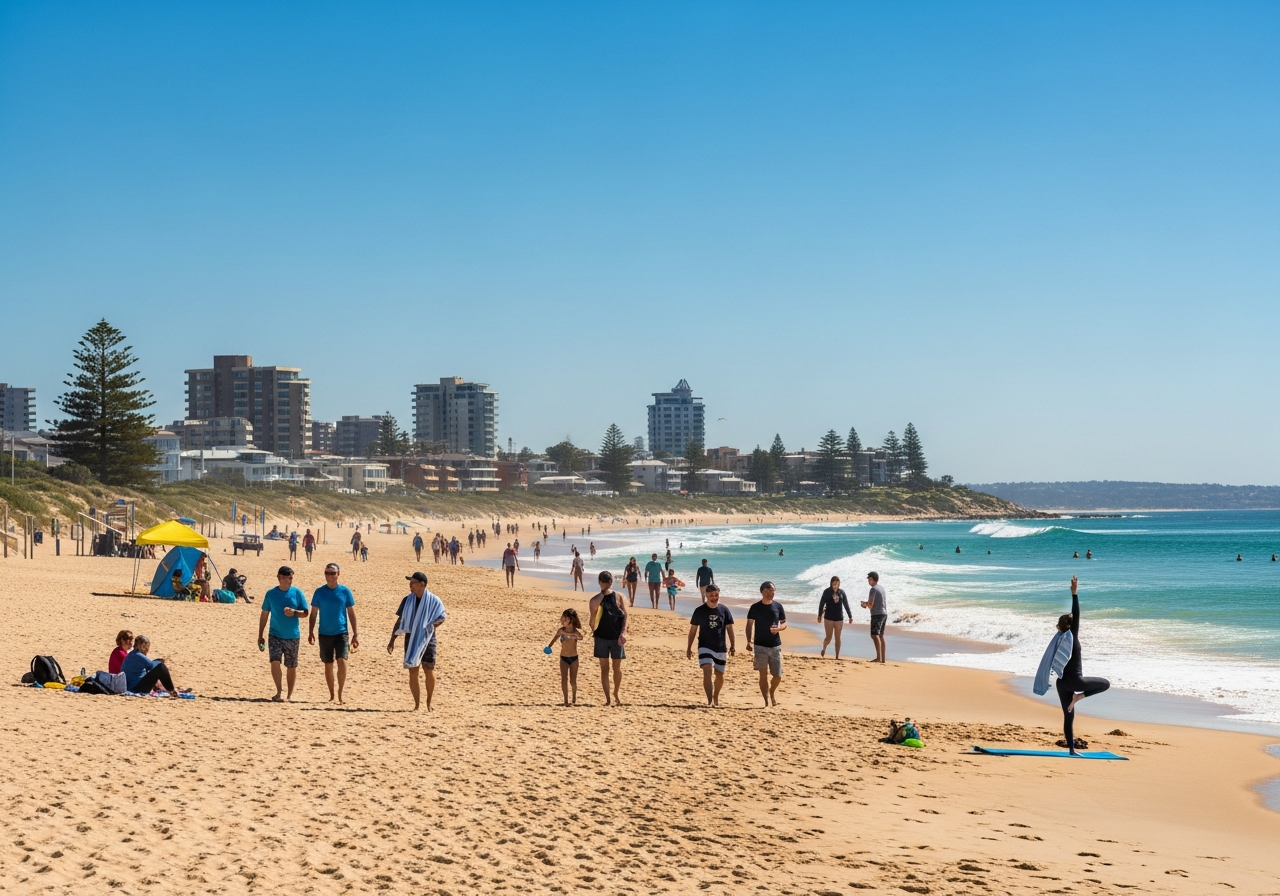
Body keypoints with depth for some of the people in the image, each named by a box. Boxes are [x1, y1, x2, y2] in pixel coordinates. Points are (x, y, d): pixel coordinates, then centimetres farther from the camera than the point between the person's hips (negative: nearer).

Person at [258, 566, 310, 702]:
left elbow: (306, 613, 2)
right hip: (275, 635, 0)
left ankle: (290, 694, 19)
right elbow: (264, 615, 8)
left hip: (293, 636, 0)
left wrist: (294, 612, -19)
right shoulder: (271, 593, 1)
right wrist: (260, 635, 6)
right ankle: (279, 691, -12)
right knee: (275, 661, -18)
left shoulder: (297, 593, -1)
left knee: (291, 666, 7)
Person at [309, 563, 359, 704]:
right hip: (325, 634, 2)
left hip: (341, 633, -2)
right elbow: (313, 614, 6)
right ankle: (332, 695, 19)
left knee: (342, 661, -17)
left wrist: (355, 634, -1)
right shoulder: (319, 592, 1)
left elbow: (351, 613, 3)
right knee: (328, 665, 8)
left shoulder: (345, 591, -1)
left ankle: (340, 693, -6)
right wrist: (310, 632, -2)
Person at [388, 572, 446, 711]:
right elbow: (400, 621, 7)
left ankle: (428, 702, 18)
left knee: (429, 671, -1)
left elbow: (442, 618, 1)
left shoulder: (434, 601, -7)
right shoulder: (407, 600, 1)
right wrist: (392, 640, 4)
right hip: (411, 639, 2)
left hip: (427, 639, -2)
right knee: (413, 673, 2)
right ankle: (417, 704, 11)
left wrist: (435, 623, -22)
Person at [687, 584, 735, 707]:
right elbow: (693, 629, 3)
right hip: (705, 647, -3)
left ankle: (716, 697, 35)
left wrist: (732, 646, -5)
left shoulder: (724, 610, 0)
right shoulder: (699, 610, -3)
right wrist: (689, 648, 3)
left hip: (721, 648, 3)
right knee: (707, 672, -20)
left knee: (719, 675, 13)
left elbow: (729, 629, 3)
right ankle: (709, 701, -23)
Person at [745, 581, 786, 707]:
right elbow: (749, 624, 0)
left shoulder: (778, 606, 3)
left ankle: (772, 692, 32)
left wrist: (778, 628, -14)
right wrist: (748, 642, -10)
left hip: (776, 646, 2)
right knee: (763, 674, -1)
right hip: (760, 646, -2)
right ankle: (766, 700, 7)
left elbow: (784, 624, 9)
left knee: (778, 676, 3)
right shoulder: (755, 607, -3)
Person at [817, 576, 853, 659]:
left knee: (837, 638, 3)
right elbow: (821, 604, -1)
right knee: (829, 637, -3)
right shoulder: (827, 592, -3)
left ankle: (837, 656, 9)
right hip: (828, 618, -2)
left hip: (839, 618, 2)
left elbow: (846, 605, 9)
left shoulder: (841, 592, 4)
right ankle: (824, 649, 28)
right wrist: (819, 615, -4)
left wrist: (850, 616, 8)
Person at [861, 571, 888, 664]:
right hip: (884, 613, 9)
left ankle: (878, 657, -27)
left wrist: (865, 604, 7)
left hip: (877, 614, -9)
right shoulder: (881, 587, 14)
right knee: (881, 636, 16)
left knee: (875, 635, -16)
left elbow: (870, 605, -14)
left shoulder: (873, 589, -12)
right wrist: (867, 603, 20)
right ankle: (883, 658, 19)